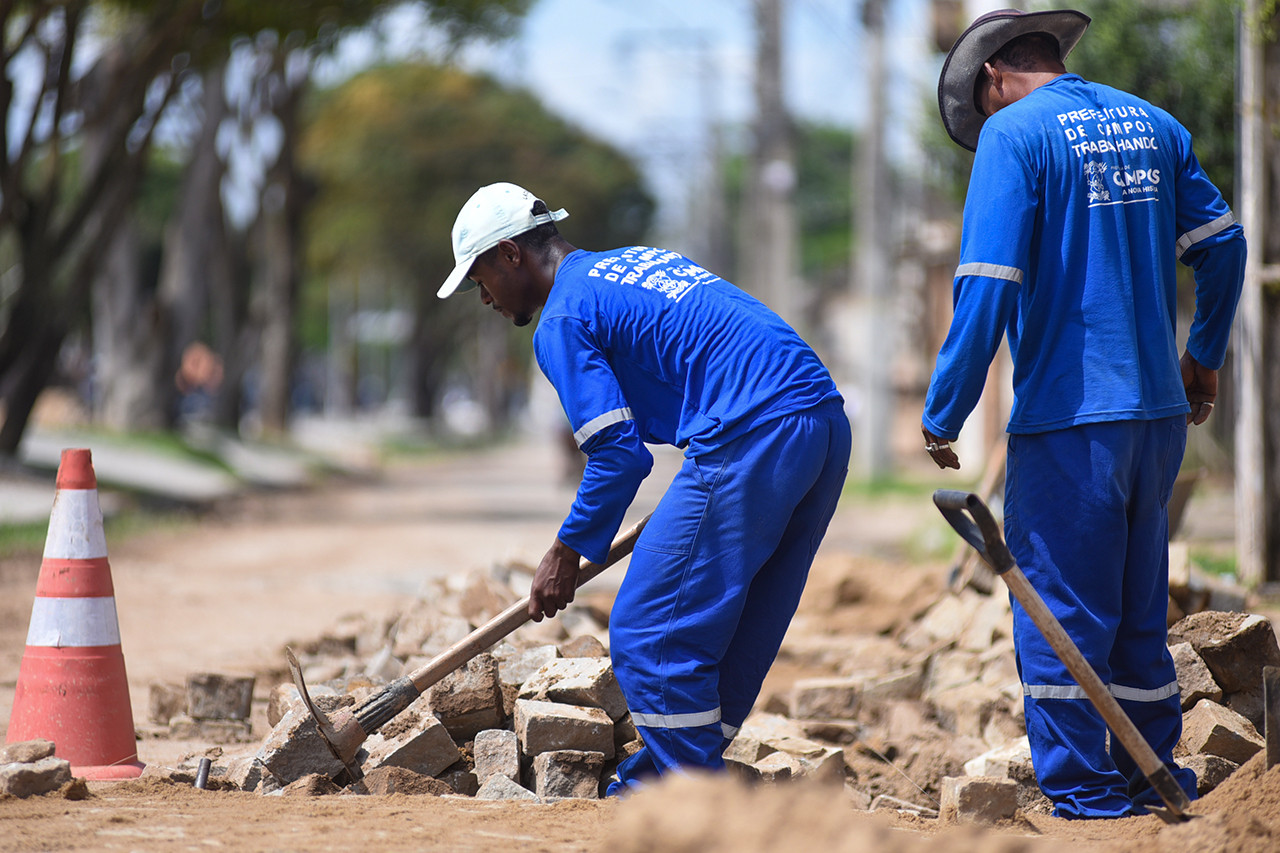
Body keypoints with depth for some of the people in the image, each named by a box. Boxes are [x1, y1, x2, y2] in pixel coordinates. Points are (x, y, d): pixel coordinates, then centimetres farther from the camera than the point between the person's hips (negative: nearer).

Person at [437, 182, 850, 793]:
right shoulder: (633, 262, 28)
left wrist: (567, 553, 7)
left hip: (750, 438, -10)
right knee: (737, 638, 16)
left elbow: (619, 454, -6)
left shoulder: (562, 320, 0)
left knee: (649, 637, -3)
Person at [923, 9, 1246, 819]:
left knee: (1062, 618, 1)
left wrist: (944, 413, -11)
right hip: (1160, 412, 7)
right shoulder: (1151, 124, 11)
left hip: (1067, 418, -7)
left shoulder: (1012, 134, -8)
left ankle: (1085, 799, 2)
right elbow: (1222, 244, 15)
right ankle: (1155, 781, 23)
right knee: (1140, 611, 17)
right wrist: (1204, 355, 29)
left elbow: (988, 286, -16)